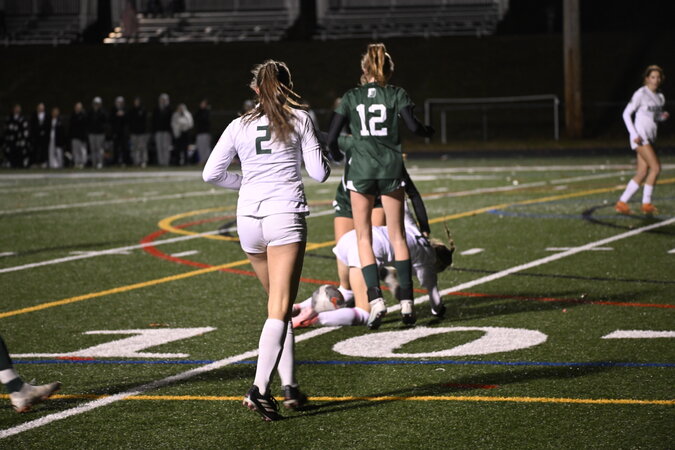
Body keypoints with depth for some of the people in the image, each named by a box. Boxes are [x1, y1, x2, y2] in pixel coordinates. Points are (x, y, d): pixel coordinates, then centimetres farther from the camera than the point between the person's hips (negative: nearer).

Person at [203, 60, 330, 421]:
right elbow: (318, 173, 1)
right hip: (285, 215, -4)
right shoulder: (299, 119, 2)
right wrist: (325, 160, 23)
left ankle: (289, 385, 16)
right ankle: (259, 389, -24)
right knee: (280, 309, -9)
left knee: (278, 304, 18)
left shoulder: (240, 126, 10)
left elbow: (211, 173, 7)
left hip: (248, 218, 4)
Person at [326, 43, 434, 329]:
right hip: (391, 168, 0)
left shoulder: (351, 98, 5)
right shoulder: (397, 94, 3)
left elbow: (332, 137, 3)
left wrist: (336, 155, 23)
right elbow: (413, 126, -11)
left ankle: (375, 298, -9)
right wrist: (428, 131, 11)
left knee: (363, 237, 6)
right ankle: (406, 300, 4)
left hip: (361, 169, 0)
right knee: (397, 235, 9)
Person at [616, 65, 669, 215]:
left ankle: (622, 203, 6)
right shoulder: (641, 94, -8)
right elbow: (626, 114, -8)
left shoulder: (660, 97, 13)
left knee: (642, 173, 2)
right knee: (656, 167, -16)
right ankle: (646, 203, -8)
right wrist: (634, 134, -16)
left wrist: (663, 116, 0)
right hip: (640, 136, -8)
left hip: (650, 137, 8)